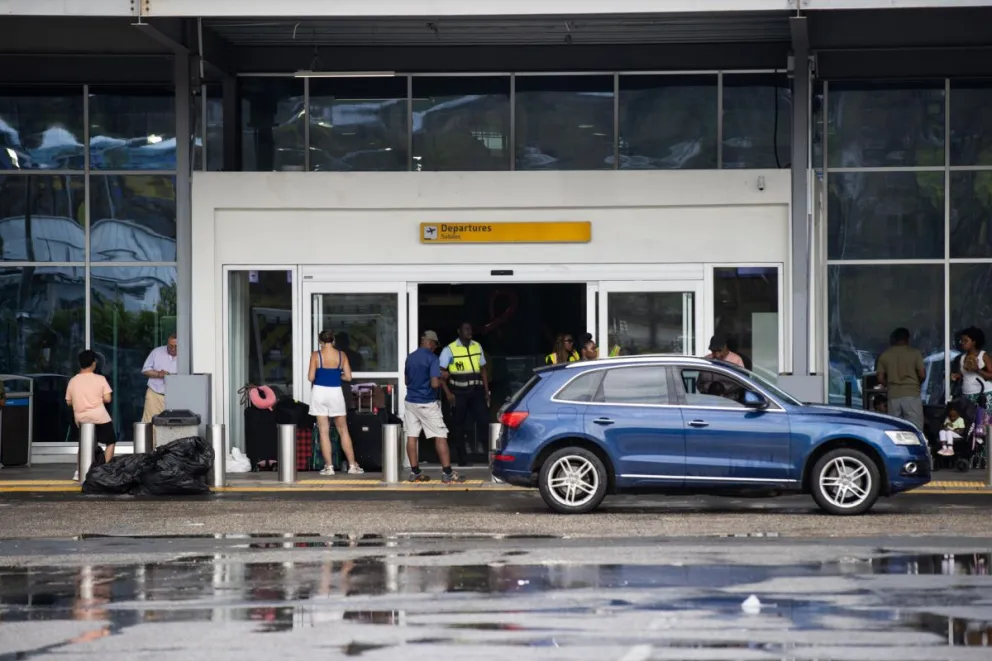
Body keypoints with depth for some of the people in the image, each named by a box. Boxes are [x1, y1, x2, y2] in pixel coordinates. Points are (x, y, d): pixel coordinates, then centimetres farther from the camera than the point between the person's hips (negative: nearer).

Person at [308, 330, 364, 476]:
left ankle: (329, 466, 2)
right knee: (343, 431, 11)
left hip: (320, 392, -2)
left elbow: (311, 377, -8)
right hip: (336, 392, 2)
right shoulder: (341, 355, 0)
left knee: (324, 432, 3)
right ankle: (352, 465, 11)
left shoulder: (316, 355, -6)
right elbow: (348, 377, -1)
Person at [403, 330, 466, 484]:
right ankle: (447, 473, -6)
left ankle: (415, 472, 8)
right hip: (427, 403, -6)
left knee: (412, 436, 6)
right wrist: (442, 382, 0)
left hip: (411, 401, 6)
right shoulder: (432, 358, -13)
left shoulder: (410, 357, 8)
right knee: (440, 437, -2)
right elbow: (435, 384, -20)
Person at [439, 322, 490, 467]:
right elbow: (440, 374, -5)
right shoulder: (450, 350, -5)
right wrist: (448, 393, -12)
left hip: (476, 391, 3)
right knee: (459, 425, 3)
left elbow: (483, 370, 16)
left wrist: (486, 390, 9)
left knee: (484, 419, -12)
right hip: (458, 393, -3)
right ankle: (461, 458, 11)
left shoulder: (477, 347, 8)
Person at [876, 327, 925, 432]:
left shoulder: (885, 355, 6)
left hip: (893, 396, 3)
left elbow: (880, 379, 4)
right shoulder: (914, 352, -1)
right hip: (912, 394, -3)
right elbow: (922, 375, -4)